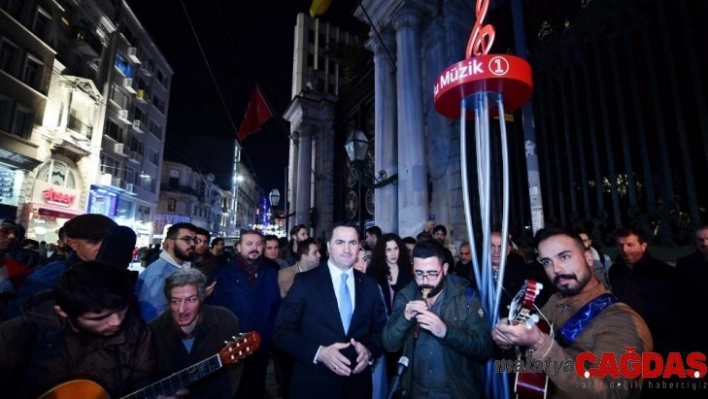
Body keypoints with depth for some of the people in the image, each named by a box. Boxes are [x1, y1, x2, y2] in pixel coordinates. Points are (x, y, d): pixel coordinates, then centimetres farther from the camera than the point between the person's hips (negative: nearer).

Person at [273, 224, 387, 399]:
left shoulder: (370, 285, 3)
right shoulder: (305, 281, -8)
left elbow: (381, 329, 7)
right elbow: (282, 330, -9)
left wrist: (369, 351, -12)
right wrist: (318, 353, -21)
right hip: (313, 384, -3)